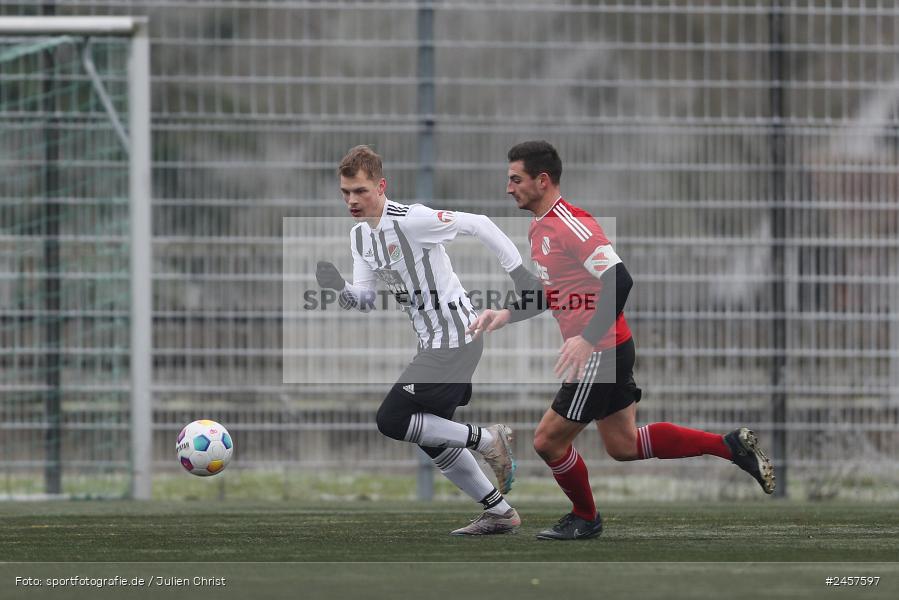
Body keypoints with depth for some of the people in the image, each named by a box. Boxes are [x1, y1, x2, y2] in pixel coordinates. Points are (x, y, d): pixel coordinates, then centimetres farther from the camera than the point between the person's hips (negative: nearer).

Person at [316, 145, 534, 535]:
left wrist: (521, 275, -14)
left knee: (391, 420, -14)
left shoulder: (411, 220, -20)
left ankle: (487, 441, -3)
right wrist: (339, 291, -13)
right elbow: (365, 300, 9)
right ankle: (500, 514, 24)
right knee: (434, 440, 15)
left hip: (456, 338, -10)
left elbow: (478, 225, -15)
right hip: (432, 342, 10)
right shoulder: (359, 236, 8)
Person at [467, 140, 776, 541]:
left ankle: (585, 519, 22)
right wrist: (507, 315, 8)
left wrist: (588, 339, -30)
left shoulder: (570, 223, -19)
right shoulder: (539, 229, 12)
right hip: (601, 354, 10)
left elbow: (619, 281, -27)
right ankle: (732, 446, 18)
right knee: (623, 445, 15)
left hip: (601, 353, -10)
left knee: (548, 440, -1)